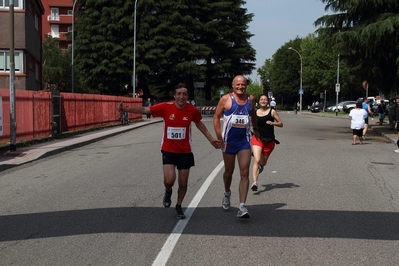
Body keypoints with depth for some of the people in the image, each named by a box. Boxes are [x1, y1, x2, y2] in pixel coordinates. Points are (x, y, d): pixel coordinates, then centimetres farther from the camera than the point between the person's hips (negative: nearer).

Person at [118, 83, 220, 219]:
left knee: (183, 183, 8)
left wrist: (211, 139, 13)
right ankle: (168, 192, 21)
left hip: (185, 151, 2)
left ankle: (178, 206, 35)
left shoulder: (192, 110, -8)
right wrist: (126, 109, -21)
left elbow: (200, 125, 11)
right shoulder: (166, 107, -13)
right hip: (168, 150, -1)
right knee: (169, 180, -17)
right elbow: (144, 109, -10)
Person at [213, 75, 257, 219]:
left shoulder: (250, 99, 5)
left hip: (244, 140, 2)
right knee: (229, 171, 14)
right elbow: (216, 117, -3)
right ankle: (227, 193, 44)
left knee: (244, 173, -9)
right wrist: (219, 137, -12)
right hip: (229, 140, -2)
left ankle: (242, 207, -11)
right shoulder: (226, 99, -5)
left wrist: (255, 129, 33)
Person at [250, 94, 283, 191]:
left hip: (269, 140, 1)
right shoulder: (255, 113, 5)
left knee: (263, 162, 16)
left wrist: (272, 123, -17)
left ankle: (261, 166, 56)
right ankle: (254, 182, -27)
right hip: (257, 139, 0)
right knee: (257, 160, -20)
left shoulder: (272, 112, -1)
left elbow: (281, 124, -1)